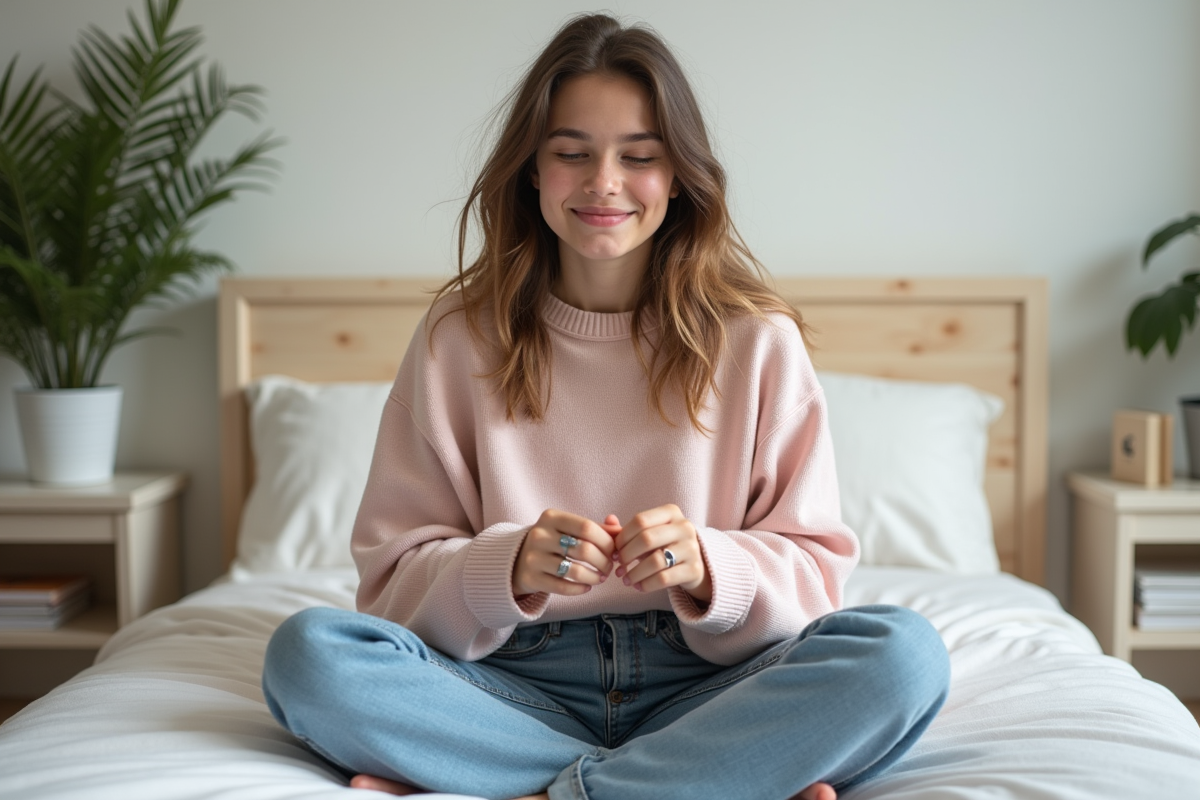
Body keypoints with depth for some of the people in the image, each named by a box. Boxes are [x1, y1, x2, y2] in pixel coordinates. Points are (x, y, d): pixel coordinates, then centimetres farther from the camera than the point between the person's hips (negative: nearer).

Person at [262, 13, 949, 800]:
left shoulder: (756, 340, 2)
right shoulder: (460, 336, 4)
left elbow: (816, 566, 2)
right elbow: (395, 571, 1)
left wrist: (708, 566, -19)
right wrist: (509, 568, -20)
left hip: (700, 685, 0)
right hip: (521, 686, 1)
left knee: (905, 652, -27)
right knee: (307, 652, -26)